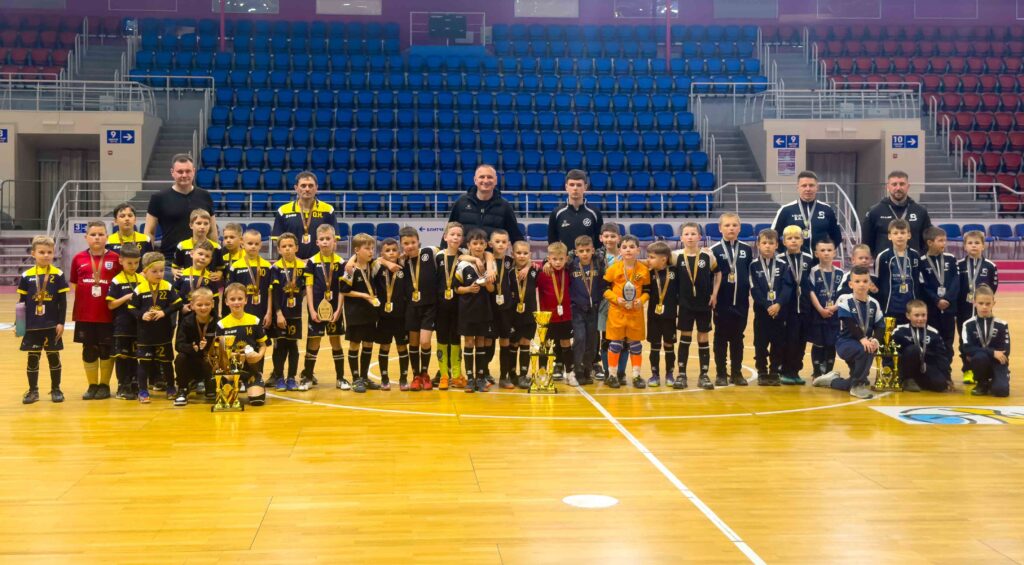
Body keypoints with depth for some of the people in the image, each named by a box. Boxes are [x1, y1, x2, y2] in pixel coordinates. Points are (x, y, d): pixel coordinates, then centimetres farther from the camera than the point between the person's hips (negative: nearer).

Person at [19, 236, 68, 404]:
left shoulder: (58, 275, -4)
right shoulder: (26, 276, 0)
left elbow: (63, 302, -2)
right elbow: (21, 302, 6)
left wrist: (61, 323, -6)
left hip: (52, 325, -1)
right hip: (32, 325, 1)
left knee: (53, 357, 7)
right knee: (32, 357, 7)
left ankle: (56, 389, 19)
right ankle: (33, 390, 17)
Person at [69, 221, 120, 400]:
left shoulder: (115, 258, -3)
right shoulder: (78, 259, 3)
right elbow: (73, 284, 10)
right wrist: (85, 292, -3)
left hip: (108, 313, -2)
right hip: (85, 314, 2)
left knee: (106, 349, 6)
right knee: (89, 350, 10)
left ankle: (104, 385, 18)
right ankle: (92, 385, 21)